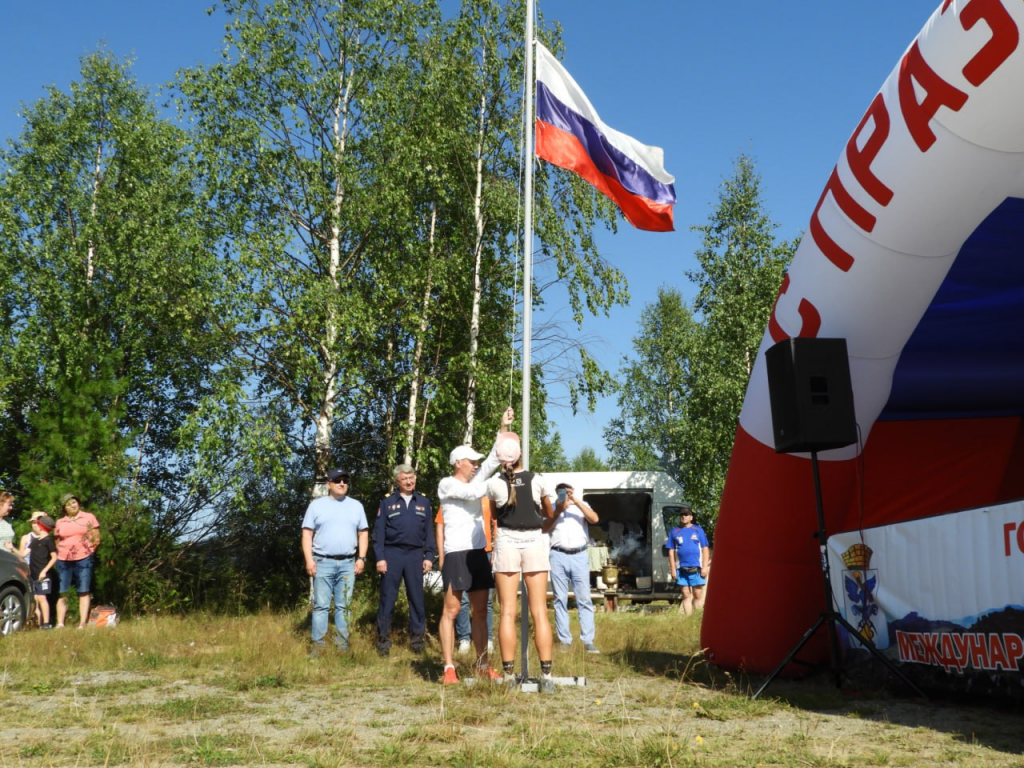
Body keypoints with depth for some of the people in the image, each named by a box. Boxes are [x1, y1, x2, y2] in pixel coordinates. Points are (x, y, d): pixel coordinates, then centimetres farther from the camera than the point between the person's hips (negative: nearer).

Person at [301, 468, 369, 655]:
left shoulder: (356, 506, 11)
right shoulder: (317, 505, 3)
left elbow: (363, 534, 11)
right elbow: (307, 534, 1)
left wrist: (361, 558, 1)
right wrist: (309, 560, -8)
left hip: (348, 563, 2)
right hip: (323, 562, -2)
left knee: (344, 606, 6)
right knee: (321, 605, -1)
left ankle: (342, 643, 11)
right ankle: (318, 643, 3)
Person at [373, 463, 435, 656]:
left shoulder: (424, 503, 11)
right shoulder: (387, 503, 5)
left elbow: (429, 531, 10)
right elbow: (379, 532, 2)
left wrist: (429, 556, 2)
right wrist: (380, 558, -6)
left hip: (415, 555, 2)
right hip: (392, 553, -2)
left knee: (417, 598, 5)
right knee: (387, 598, -1)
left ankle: (417, 638, 13)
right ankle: (383, 639, 6)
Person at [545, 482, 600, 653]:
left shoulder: (582, 505, 15)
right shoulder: (553, 508, 13)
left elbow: (594, 519, -4)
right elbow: (545, 526, -1)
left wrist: (576, 501, -11)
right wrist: (558, 510, -13)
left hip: (579, 556, 0)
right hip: (558, 556, 0)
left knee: (584, 599, -5)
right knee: (560, 599, 0)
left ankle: (588, 641, -5)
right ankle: (564, 641, 4)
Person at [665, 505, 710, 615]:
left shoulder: (698, 530, 6)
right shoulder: (674, 532, 9)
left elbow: (705, 549, 5)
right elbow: (671, 552, 9)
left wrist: (704, 567, -3)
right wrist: (673, 570, 3)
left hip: (696, 568, -1)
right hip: (681, 569, 1)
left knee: (698, 596, 1)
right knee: (686, 596, 6)